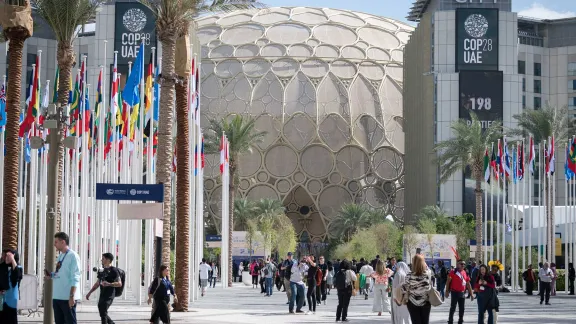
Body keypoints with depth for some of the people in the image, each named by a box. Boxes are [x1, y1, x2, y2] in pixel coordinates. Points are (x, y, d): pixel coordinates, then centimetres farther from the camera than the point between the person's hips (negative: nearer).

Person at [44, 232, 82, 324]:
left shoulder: (72, 256, -9)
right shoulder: (60, 256, 15)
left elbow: (75, 278, -14)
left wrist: (72, 296, -20)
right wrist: (51, 276, 3)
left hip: (68, 297, -8)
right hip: (57, 296, 8)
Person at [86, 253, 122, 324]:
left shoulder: (113, 270, -7)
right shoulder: (102, 271, 15)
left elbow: (119, 284, -12)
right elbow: (97, 283, 24)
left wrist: (109, 284, -27)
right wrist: (89, 293, 22)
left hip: (109, 296, -8)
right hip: (102, 295, 8)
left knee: (103, 313, -14)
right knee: (102, 313, 11)